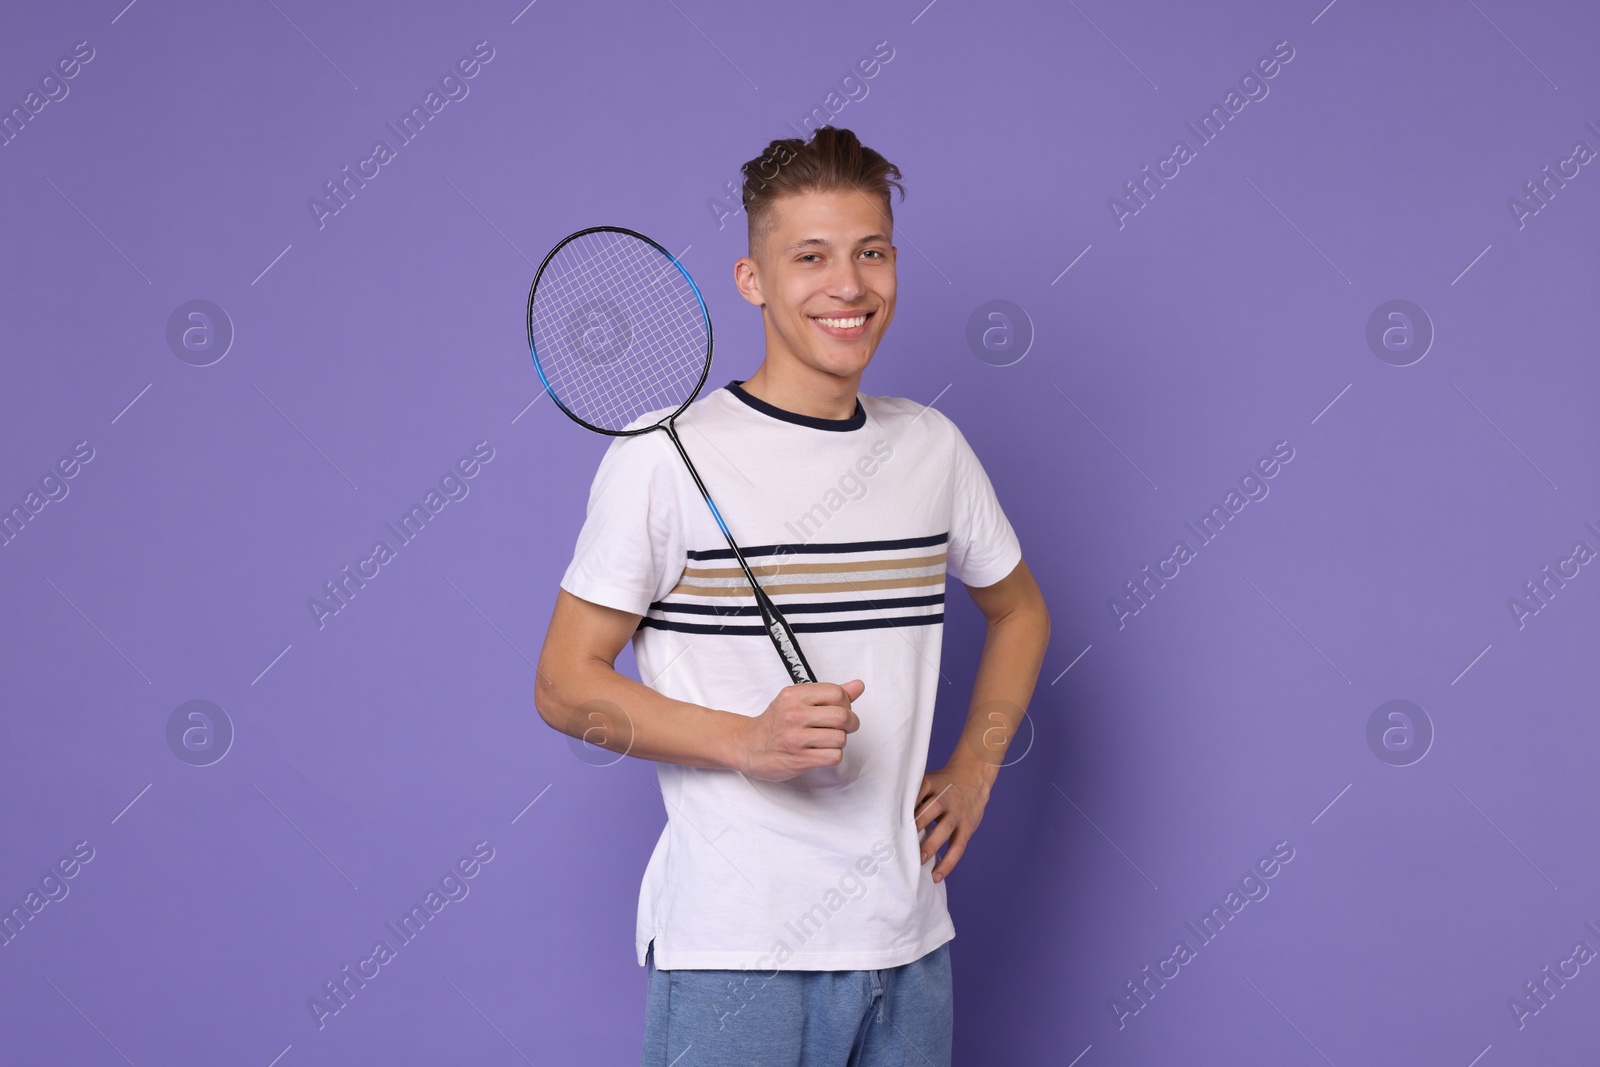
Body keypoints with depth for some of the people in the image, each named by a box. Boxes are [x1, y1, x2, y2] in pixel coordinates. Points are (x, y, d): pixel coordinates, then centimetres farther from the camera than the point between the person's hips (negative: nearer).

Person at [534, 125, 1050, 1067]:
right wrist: (751, 740, -20)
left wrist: (975, 770, 11)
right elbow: (565, 685, -7)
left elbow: (1018, 609, 24)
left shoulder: (933, 447, 7)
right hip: (734, 952, -5)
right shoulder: (666, 456, -9)